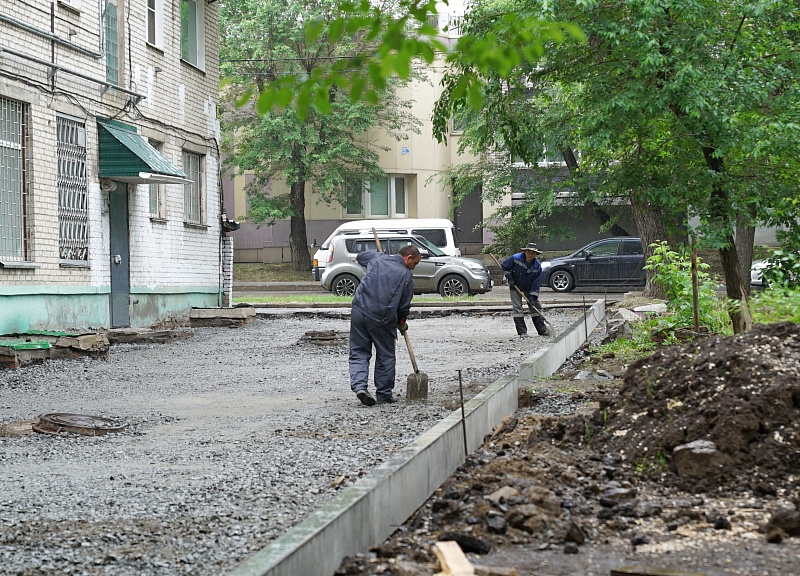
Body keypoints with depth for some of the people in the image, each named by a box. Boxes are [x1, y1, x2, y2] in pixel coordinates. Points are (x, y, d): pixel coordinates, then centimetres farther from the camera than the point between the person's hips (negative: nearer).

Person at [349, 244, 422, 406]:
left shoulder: (377, 258, 11)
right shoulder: (406, 275, 1)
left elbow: (360, 256, 34)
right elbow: (404, 305, 4)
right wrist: (401, 323, 22)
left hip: (359, 311, 3)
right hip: (382, 319, -3)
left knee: (359, 352, 10)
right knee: (385, 356, 12)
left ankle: (359, 385, -9)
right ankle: (384, 394, 18)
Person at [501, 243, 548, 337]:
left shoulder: (537, 266, -16)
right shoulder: (515, 258, -21)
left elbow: (536, 283, -15)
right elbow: (504, 266, -4)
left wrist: (532, 297, -19)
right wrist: (509, 278, -11)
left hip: (529, 288, 2)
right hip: (515, 287, -2)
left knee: (536, 306, 3)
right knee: (517, 307, -11)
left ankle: (542, 330, 12)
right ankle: (522, 332, -8)